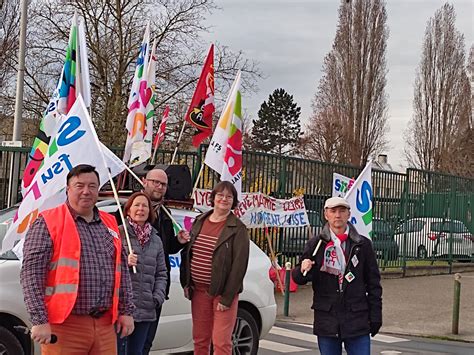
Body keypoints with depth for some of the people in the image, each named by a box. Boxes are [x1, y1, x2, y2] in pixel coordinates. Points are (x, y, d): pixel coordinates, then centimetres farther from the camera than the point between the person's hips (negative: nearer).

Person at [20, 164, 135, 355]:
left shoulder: (110, 224, 15)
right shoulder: (48, 223, -3)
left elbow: (122, 270, 18)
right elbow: (31, 273, -10)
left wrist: (126, 310, 11)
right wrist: (39, 320, -16)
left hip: (105, 325, 5)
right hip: (64, 325, -5)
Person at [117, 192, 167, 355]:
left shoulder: (156, 240, 15)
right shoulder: (118, 233, -3)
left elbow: (161, 273, 15)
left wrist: (158, 297, 2)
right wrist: (124, 263, -21)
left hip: (145, 310, 5)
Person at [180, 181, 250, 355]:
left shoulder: (238, 229, -7)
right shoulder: (199, 222, 9)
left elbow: (239, 264, -12)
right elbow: (187, 254, 16)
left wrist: (227, 298, -16)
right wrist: (186, 283, 8)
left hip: (222, 292, -5)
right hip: (199, 290, 5)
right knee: (200, 340, 10)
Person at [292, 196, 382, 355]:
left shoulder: (363, 245, 4)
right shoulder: (315, 244, 4)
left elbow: (373, 283, 7)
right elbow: (298, 278, 4)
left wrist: (375, 316, 3)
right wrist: (303, 270, -19)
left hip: (357, 319, -1)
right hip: (326, 320, 1)